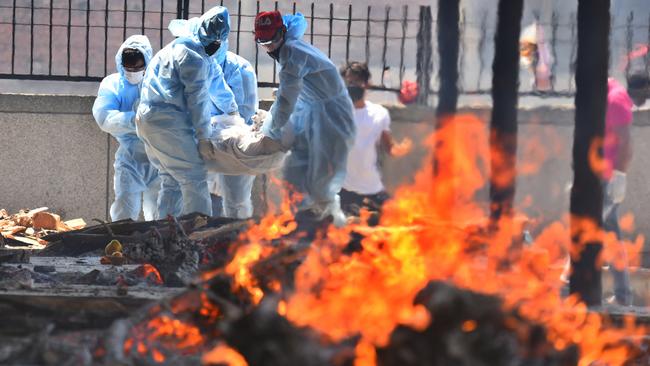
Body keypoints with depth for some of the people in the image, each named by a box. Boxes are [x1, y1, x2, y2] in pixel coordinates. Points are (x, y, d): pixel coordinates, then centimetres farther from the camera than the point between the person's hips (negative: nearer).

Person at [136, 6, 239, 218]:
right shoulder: (193, 57, -12)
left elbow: (217, 80, 34)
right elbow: (197, 99, -12)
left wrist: (232, 110, 47)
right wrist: (203, 136, -8)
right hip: (167, 122, -11)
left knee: (173, 181, 15)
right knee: (194, 178, -11)